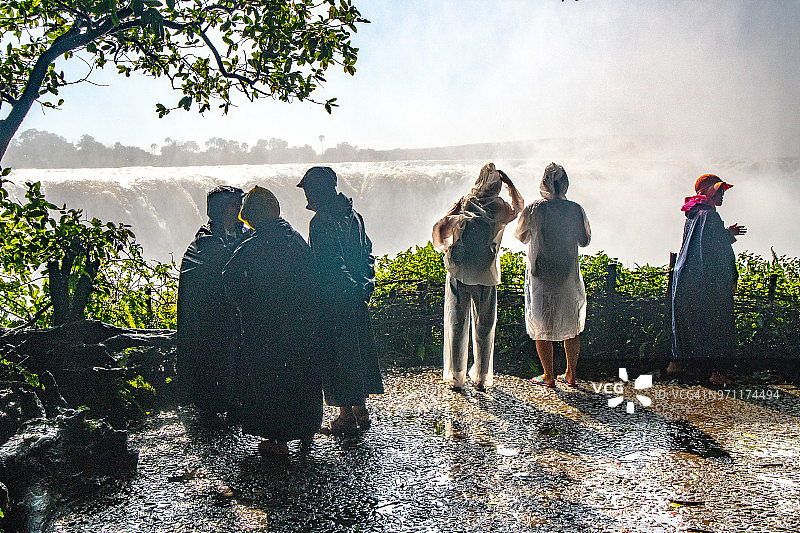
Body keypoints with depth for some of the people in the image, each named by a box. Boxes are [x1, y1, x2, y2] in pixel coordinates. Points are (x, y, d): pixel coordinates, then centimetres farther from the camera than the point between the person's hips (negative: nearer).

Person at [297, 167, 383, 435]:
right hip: (357, 298, 9)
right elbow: (367, 252, 14)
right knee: (357, 349, 15)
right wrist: (365, 285, 16)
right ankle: (360, 410, 26)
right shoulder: (352, 215, 10)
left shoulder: (321, 222, -16)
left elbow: (329, 264, -21)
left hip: (334, 300, -8)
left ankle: (346, 415, 10)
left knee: (337, 354, 2)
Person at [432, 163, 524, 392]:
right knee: (484, 326, 11)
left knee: (457, 324, 8)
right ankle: (482, 378, 17)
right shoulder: (499, 207, -2)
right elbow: (519, 206, 20)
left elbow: (440, 227, -5)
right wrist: (508, 181, 23)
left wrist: (445, 247, 13)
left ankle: (456, 378, 12)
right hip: (486, 274, -1)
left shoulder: (463, 203, -2)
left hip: (458, 272, 1)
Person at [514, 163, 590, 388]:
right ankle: (570, 375, 23)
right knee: (571, 327, 15)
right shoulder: (576, 210, -5)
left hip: (540, 275, -2)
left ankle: (548, 376, 15)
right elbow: (585, 240, 7)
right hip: (569, 275, 3)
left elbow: (521, 236, 4)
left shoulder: (535, 209, -11)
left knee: (542, 327, 9)